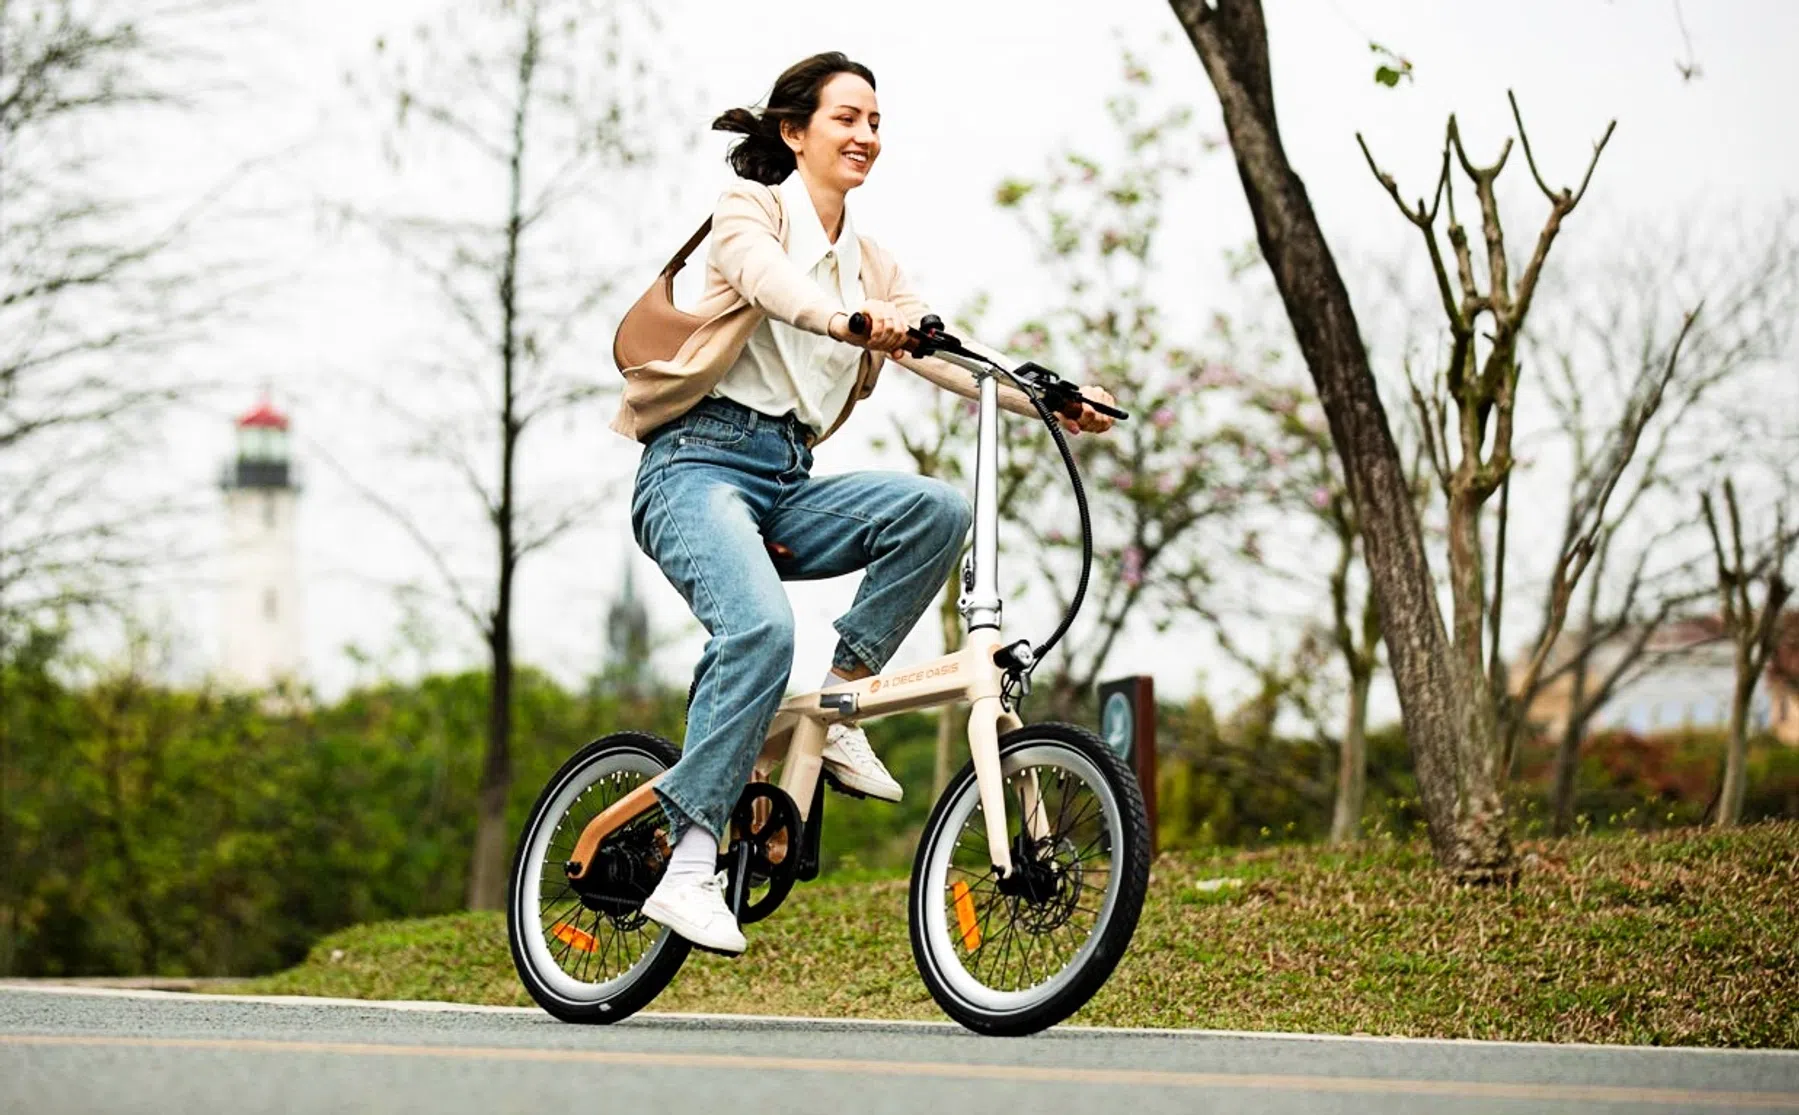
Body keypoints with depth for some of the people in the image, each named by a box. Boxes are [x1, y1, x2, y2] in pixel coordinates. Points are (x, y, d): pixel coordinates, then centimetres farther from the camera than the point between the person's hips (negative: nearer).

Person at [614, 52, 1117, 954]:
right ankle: (688, 866, -29)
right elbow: (764, 277, -23)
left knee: (937, 508, -21)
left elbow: (945, 354, 7)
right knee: (762, 628, -32)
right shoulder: (750, 207, 2)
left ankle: (837, 705, -11)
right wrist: (844, 317, -45)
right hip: (699, 462, -6)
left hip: (789, 483, 6)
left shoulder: (870, 267, 20)